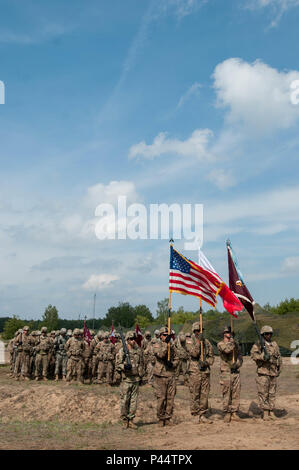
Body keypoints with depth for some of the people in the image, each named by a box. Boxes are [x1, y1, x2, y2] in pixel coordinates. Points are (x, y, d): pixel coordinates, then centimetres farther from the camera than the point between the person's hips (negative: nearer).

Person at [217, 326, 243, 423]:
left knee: (236, 394, 4)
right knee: (226, 394, -1)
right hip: (226, 372, -4)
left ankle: (234, 413, 11)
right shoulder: (220, 344, -2)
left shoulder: (236, 344, 14)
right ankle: (227, 413, 6)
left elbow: (240, 357, 15)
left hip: (236, 372, 4)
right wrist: (231, 340, -10)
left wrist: (237, 364, -2)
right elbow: (227, 349, -22)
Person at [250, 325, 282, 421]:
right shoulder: (258, 344, -3)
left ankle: (271, 412, 15)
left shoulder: (275, 344, 13)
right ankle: (265, 413, 2)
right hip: (263, 372, -5)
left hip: (273, 373, 5)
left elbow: (279, 357, 22)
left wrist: (279, 369, 14)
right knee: (263, 393, -3)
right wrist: (263, 356, -32)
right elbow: (253, 354, -18)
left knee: (272, 393, 8)